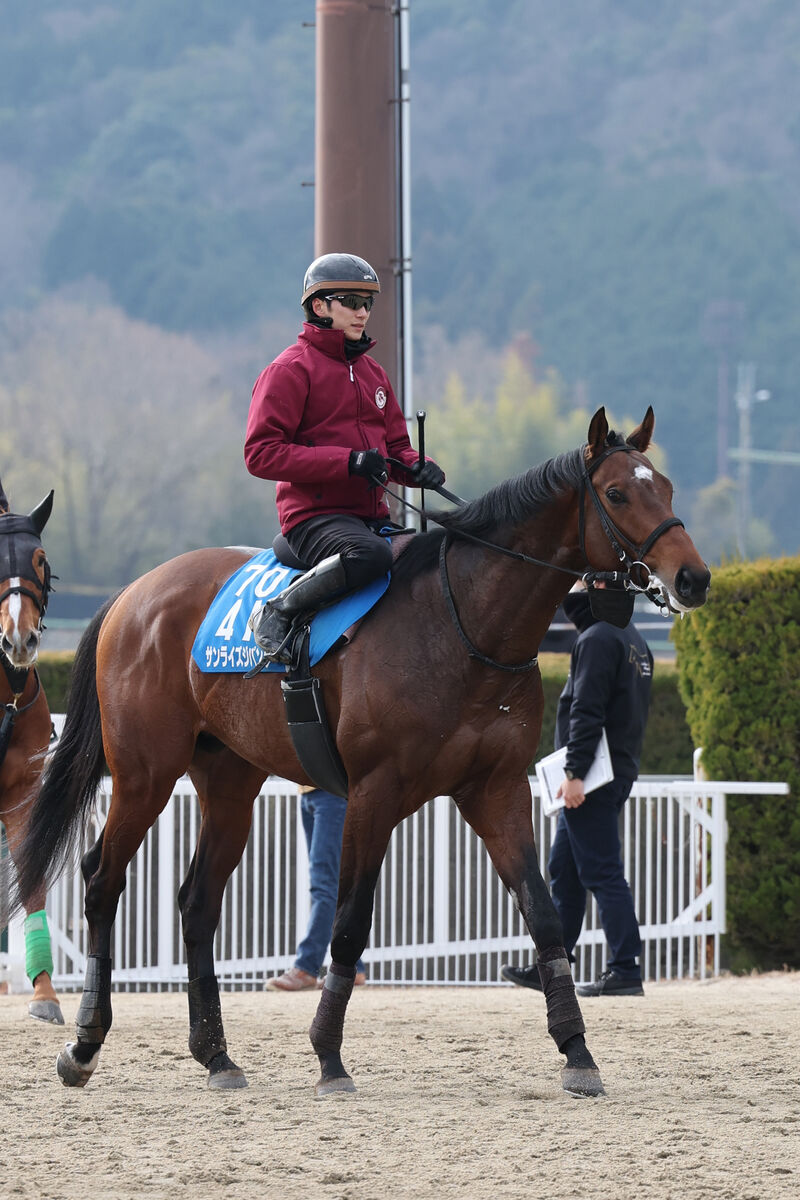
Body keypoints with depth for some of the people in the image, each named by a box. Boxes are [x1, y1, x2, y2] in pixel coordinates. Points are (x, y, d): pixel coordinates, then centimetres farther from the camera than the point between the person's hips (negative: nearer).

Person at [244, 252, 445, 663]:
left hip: (372, 517, 8)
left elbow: (395, 447, 26)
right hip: (315, 516, -8)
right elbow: (261, 453, -13)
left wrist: (418, 468, 0)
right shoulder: (290, 370, -5)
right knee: (371, 554, -37)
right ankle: (277, 613, -20)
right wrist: (347, 462, -21)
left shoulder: (372, 373, 20)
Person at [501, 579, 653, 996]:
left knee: (602, 873, -9)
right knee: (563, 870, 15)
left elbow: (587, 712, -20)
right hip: (621, 771, 10)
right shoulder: (634, 641, 18)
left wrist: (575, 773, -23)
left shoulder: (597, 639, -13)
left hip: (592, 779, -10)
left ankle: (625, 970, -11)